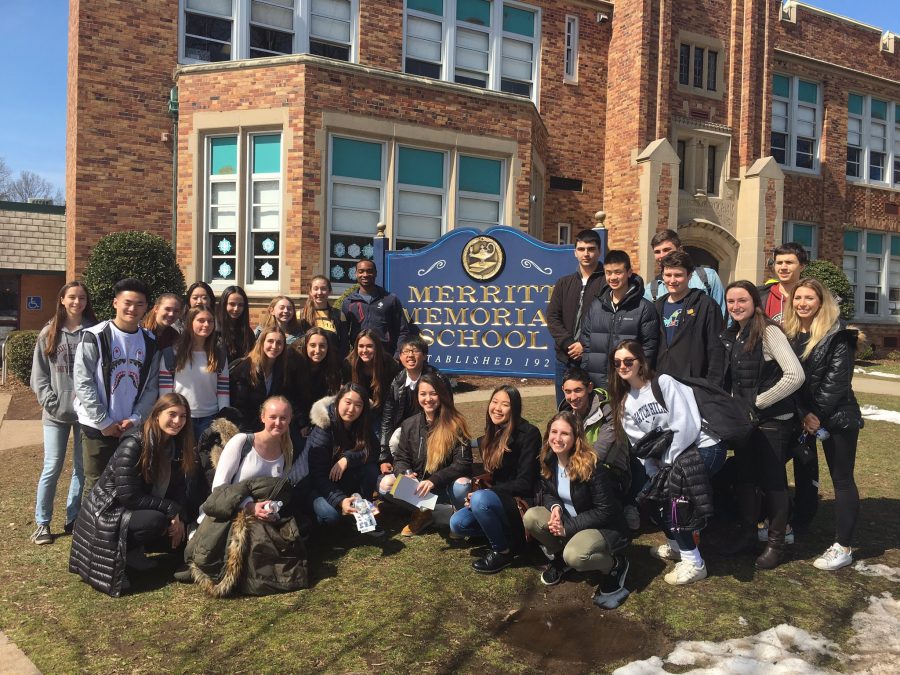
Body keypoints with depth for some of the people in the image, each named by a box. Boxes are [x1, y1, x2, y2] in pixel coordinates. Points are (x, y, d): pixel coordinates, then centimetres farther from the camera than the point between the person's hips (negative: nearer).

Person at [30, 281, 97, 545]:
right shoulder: (48, 333, 5)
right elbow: (39, 374, 5)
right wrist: (50, 402, -7)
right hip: (56, 412, 0)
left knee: (83, 467, 7)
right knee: (52, 467, 1)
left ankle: (74, 519, 21)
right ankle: (42, 523, 16)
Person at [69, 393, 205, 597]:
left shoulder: (176, 447, -1)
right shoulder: (133, 446, -22)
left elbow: (179, 492, 1)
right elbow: (130, 497, -25)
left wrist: (179, 518, -16)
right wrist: (171, 509, -24)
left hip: (136, 512, 8)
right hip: (107, 513, -8)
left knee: (178, 532, -8)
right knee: (156, 521, -31)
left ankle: (133, 551, 8)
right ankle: (120, 553, -6)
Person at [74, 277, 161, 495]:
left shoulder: (150, 343, 6)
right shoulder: (94, 337, -5)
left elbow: (151, 387, 5)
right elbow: (83, 383, -9)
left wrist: (135, 419, -7)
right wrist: (103, 422, -11)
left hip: (133, 428, 3)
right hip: (97, 427, -3)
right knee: (95, 485, 3)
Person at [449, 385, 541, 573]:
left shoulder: (528, 434, -15)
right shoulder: (492, 434, 6)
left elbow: (524, 483, -18)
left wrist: (482, 493, -18)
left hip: (522, 502, -7)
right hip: (497, 499, 7)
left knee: (481, 498, -32)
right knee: (457, 523, -13)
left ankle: (503, 551, -10)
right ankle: (508, 535, 5)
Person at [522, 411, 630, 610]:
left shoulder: (592, 466, -26)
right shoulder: (547, 461, -7)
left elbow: (605, 511, -22)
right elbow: (547, 493, 7)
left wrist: (568, 526, -23)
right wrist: (555, 507, -18)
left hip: (604, 527, -6)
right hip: (568, 519, 6)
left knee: (575, 555, -35)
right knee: (530, 517, -18)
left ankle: (614, 566, -2)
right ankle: (559, 556, 9)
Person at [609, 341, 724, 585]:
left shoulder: (664, 383, -13)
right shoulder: (625, 404, 6)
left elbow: (686, 425, -19)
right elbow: (640, 444, 2)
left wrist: (667, 464, -16)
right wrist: (656, 474, -9)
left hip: (705, 447, -7)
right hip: (668, 456, 7)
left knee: (672, 492, -19)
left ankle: (694, 563, -6)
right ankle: (676, 546, 21)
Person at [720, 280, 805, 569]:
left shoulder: (768, 332, -15)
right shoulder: (730, 335, 7)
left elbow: (795, 376, -23)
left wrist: (758, 401, -18)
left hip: (772, 420, -6)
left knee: (772, 481, 4)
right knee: (744, 477, 14)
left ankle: (776, 544, 18)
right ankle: (747, 533, 30)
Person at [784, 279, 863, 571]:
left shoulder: (838, 334, -11)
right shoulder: (789, 332, 5)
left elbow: (837, 379, -16)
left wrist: (817, 414, -16)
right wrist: (803, 414, -10)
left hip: (836, 416, -6)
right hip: (803, 415, 6)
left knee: (842, 479, 2)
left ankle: (843, 547, 9)